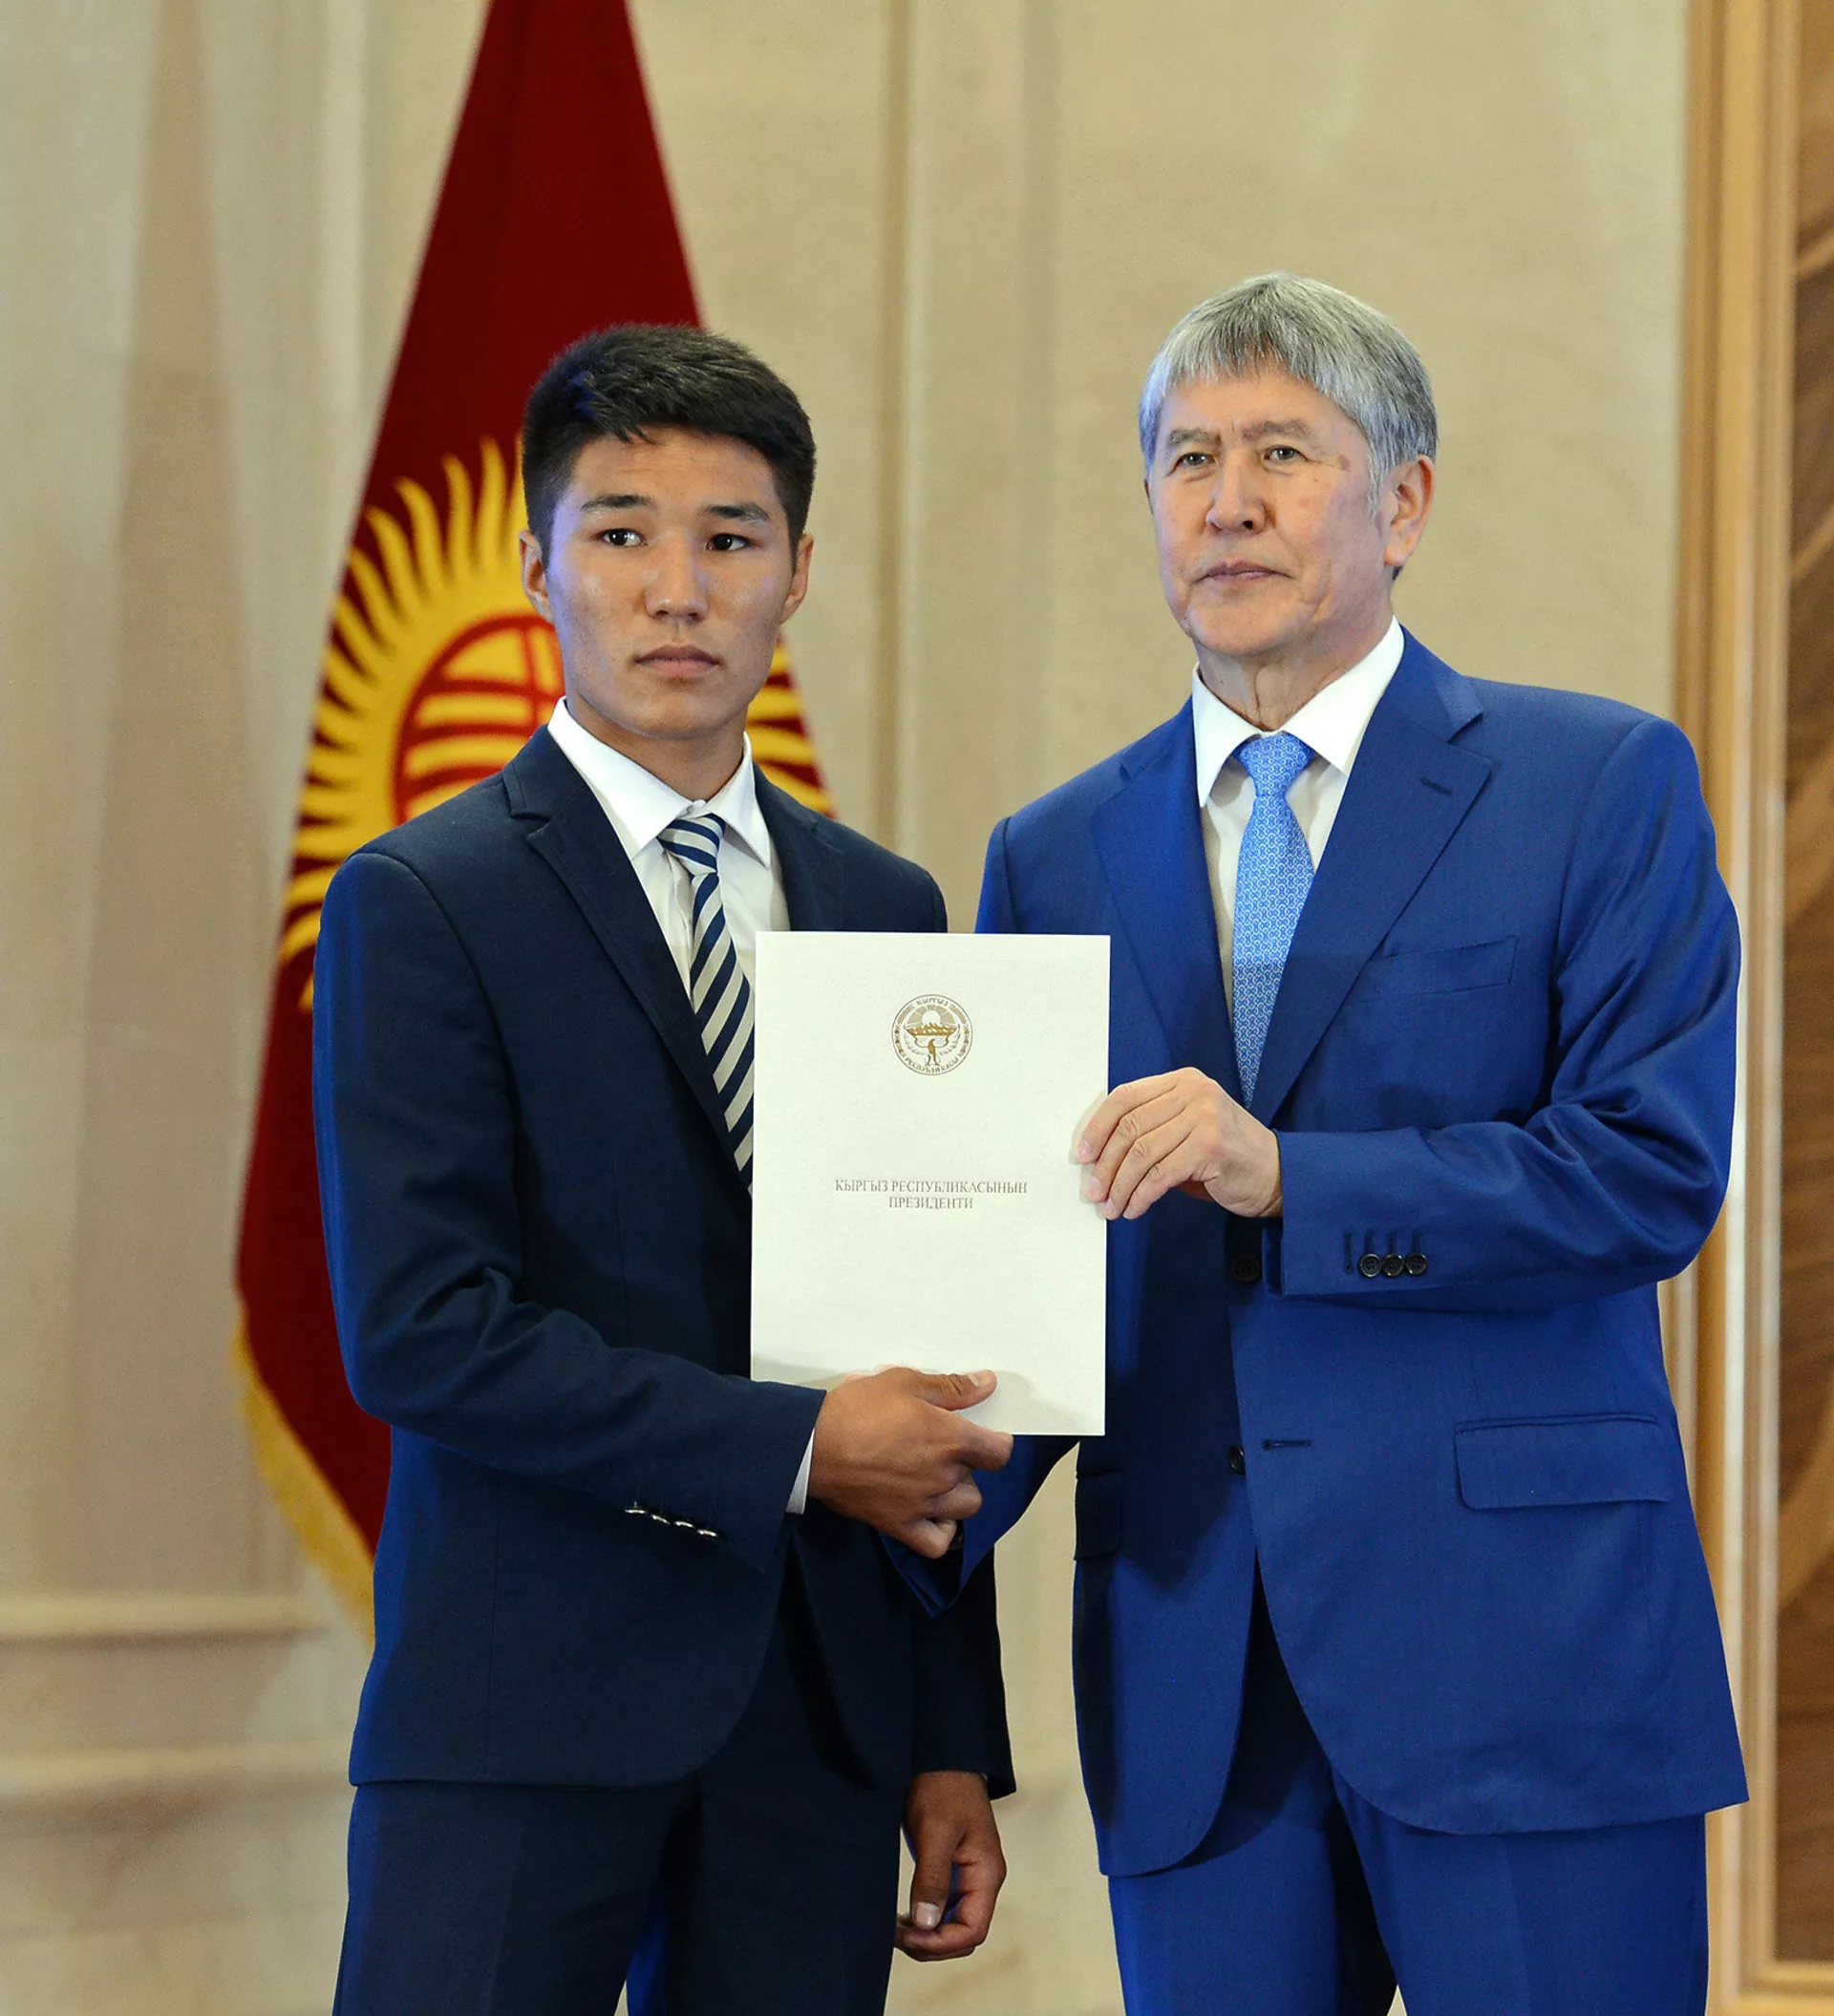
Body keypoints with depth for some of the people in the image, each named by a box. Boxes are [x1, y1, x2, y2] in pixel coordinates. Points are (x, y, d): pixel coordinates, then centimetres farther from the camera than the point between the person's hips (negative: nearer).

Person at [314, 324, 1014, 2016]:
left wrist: (956, 1747, 11)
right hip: (527, 1710, -4)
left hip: (824, 1713, 4)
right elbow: (418, 1333, -13)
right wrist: (789, 1449, -14)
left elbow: (929, 1365, 14)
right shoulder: (422, 905, -3)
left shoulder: (886, 909, 13)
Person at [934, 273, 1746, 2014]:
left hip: (1523, 1644, -3)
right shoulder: (1055, 859, 15)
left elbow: (1654, 1170, -8)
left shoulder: (1599, 787, 2)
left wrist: (1286, 1180, -17)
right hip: (1191, 1670, 4)